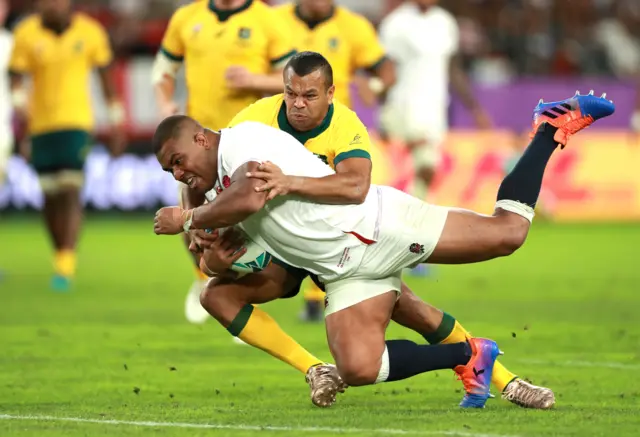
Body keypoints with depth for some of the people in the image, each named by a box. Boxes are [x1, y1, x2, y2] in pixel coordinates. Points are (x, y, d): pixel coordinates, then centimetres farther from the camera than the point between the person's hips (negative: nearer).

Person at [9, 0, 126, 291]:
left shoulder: (90, 32, -3)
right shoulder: (27, 34, -4)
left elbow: (106, 76, 8)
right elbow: (16, 76, -5)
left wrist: (116, 120, 11)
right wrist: (19, 101, -27)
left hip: (76, 122, -2)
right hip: (41, 123, 2)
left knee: (70, 191, -14)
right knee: (51, 196, 6)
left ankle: (66, 264, -18)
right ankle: (61, 257, 23)